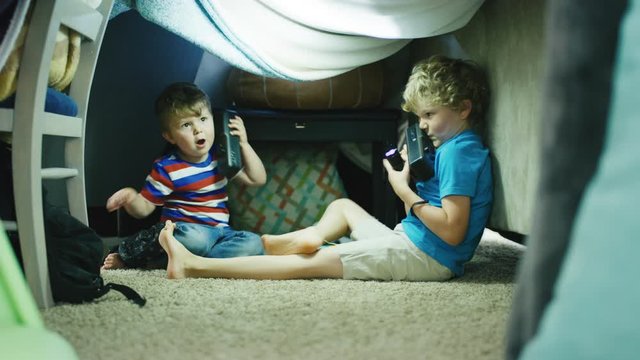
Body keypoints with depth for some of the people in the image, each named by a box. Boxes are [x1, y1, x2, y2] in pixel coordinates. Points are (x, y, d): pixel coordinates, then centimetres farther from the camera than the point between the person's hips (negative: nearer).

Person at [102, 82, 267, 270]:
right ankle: (125, 254, -15)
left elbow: (258, 179, 15)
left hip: (219, 231, 5)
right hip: (180, 229, -5)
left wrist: (243, 144, 5)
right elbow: (144, 208, -1)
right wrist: (130, 199, -26)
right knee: (194, 237, -41)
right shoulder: (166, 168, -5)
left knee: (253, 243, -24)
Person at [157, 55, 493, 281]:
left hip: (427, 256, -10)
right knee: (342, 205, 25)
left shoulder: (459, 152, -16)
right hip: (409, 240, 10)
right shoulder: (453, 148, 16)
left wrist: (405, 192, -18)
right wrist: (411, 174, 2)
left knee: (316, 262, -14)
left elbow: (453, 231, -25)